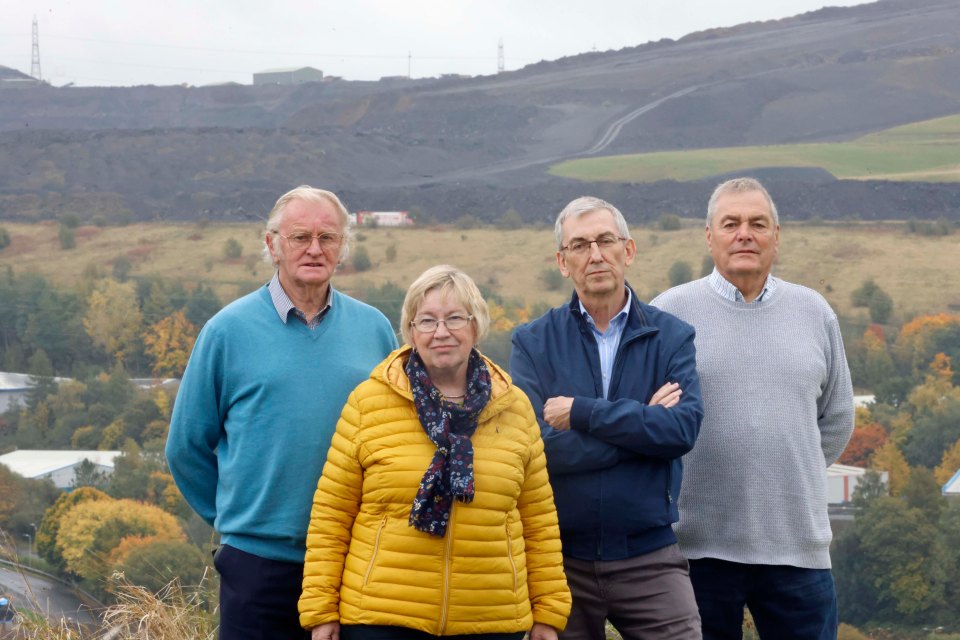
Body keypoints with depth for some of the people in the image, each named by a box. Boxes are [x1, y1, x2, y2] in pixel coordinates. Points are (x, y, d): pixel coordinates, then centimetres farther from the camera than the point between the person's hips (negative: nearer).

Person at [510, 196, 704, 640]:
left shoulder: (671, 337, 3)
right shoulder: (534, 343, 1)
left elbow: (684, 428, -13)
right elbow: (535, 445, -14)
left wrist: (580, 412, -15)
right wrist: (643, 422, -11)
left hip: (650, 557, 0)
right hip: (561, 558, 0)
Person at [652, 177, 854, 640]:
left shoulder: (814, 312, 10)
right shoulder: (670, 312, -1)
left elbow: (836, 419, 19)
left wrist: (791, 479, 13)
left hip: (799, 545, 3)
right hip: (699, 545, -2)